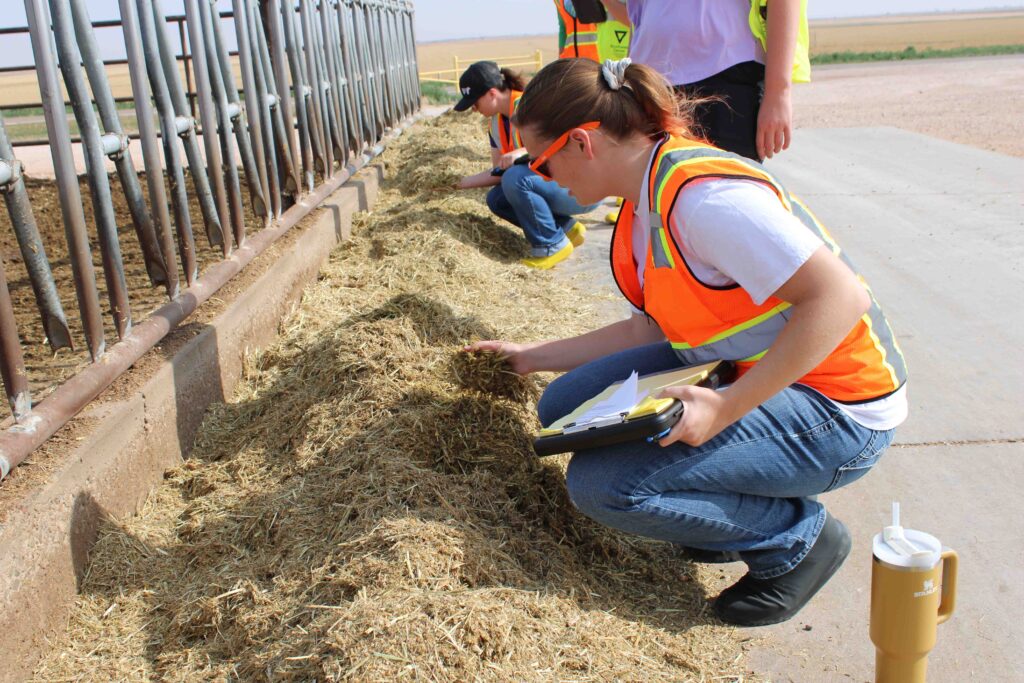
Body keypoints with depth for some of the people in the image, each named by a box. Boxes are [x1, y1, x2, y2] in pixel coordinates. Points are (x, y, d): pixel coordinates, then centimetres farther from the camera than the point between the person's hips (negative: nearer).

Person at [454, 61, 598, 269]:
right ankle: (567, 228, 3)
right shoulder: (496, 123, 6)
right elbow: (500, 171, 13)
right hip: (551, 182, 9)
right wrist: (462, 183, 8)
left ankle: (553, 245, -13)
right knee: (496, 199, 1)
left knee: (515, 179, -29)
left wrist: (525, 152, -36)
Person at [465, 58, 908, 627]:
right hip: (739, 372, 10)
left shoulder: (701, 194, -26)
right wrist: (532, 357, 17)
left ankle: (796, 537, -2)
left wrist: (725, 408, -29)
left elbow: (840, 297, -29)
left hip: (833, 411, -9)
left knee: (600, 482, -21)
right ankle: (736, 504, 10)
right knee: (566, 407, 2)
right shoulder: (644, 205, 6)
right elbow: (649, 327, 14)